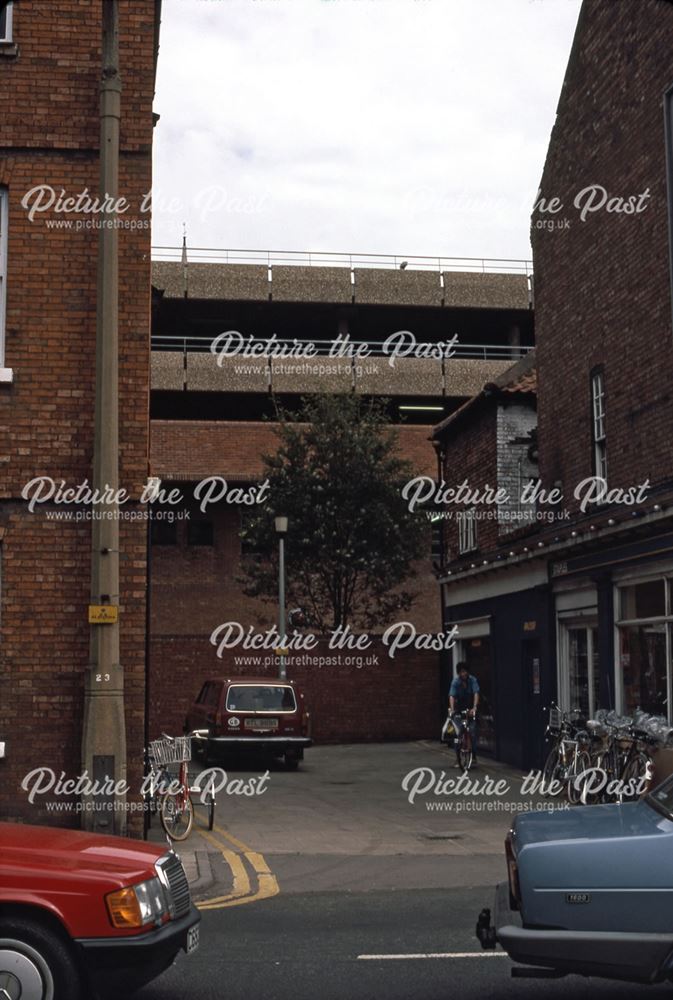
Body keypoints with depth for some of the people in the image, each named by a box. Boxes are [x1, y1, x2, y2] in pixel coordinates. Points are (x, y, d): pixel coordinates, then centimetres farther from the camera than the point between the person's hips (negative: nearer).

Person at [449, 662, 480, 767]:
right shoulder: (455, 682, -16)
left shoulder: (472, 680, -15)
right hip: (459, 710, -1)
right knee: (457, 733, -9)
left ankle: (474, 756, 6)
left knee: (472, 731, -10)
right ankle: (457, 759, -3)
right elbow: (452, 696, -26)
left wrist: (474, 707, -39)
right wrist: (452, 709, -41)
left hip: (470, 709, 1)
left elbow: (476, 694, -24)